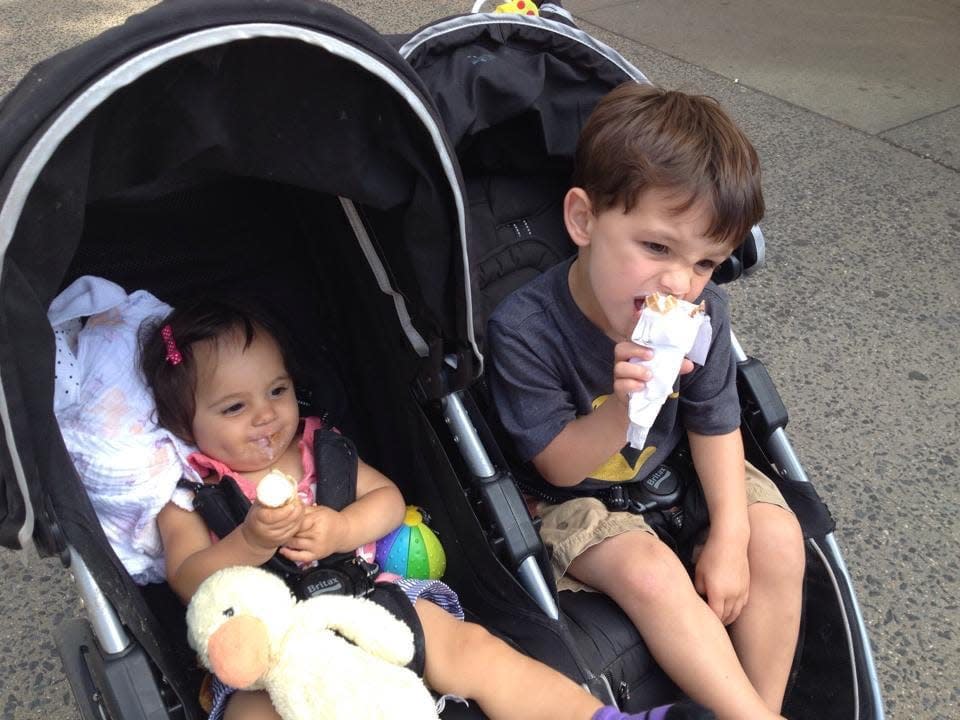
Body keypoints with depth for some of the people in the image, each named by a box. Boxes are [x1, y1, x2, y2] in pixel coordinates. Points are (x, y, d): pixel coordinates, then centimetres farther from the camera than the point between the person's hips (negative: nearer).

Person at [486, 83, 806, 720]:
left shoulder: (703, 312, -16)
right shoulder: (524, 328, -29)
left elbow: (716, 426, -3)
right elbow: (561, 465, -21)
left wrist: (729, 537, -12)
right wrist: (625, 406, -41)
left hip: (677, 471, 5)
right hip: (575, 498, -4)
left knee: (778, 541, -13)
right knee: (650, 574, -29)